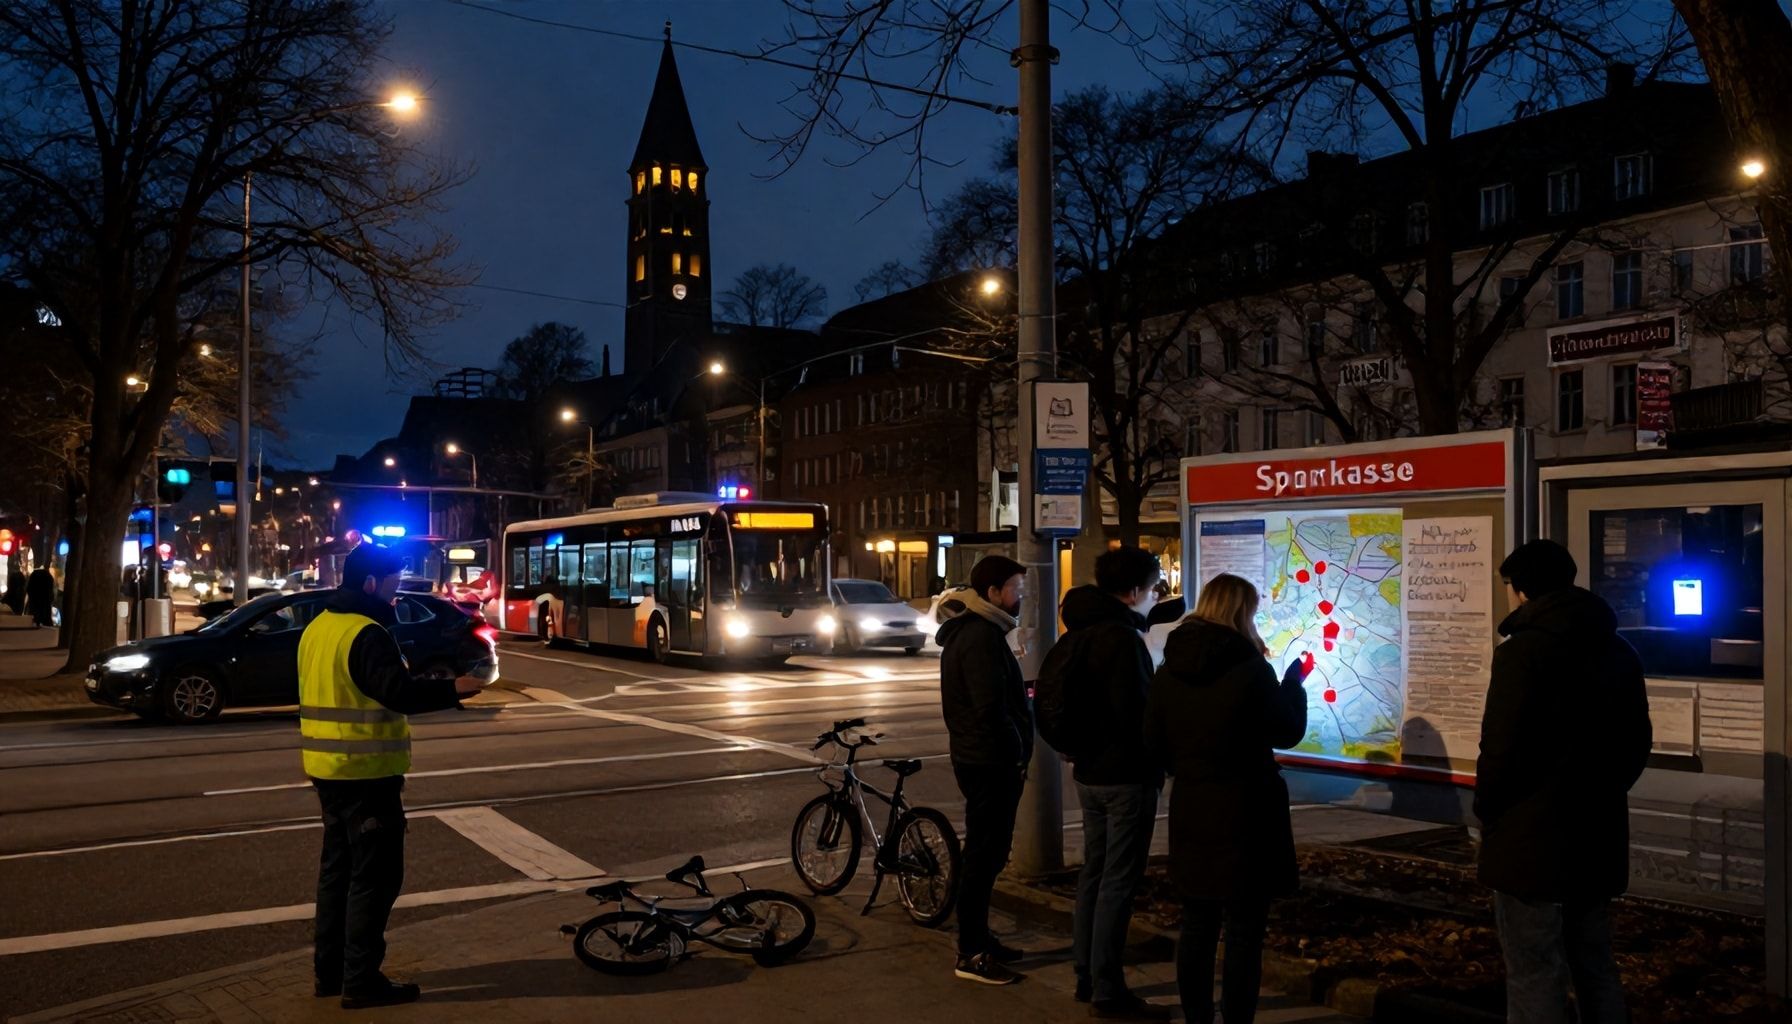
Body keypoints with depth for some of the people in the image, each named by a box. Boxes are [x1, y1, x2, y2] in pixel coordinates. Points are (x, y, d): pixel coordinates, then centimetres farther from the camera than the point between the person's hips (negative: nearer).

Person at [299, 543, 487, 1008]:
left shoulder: (318, 628, 12)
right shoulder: (366, 633, -19)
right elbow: (398, 692, -27)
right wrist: (454, 689, -19)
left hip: (329, 767, 10)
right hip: (365, 771, -10)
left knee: (339, 866, 17)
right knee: (374, 874, -2)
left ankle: (330, 970, 24)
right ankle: (361, 980, 1)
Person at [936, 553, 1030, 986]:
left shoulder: (970, 630, 14)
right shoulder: (982, 637, -19)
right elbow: (992, 708, -25)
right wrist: (1016, 753, -13)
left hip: (978, 759, 11)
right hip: (991, 763, -11)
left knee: (986, 854, 18)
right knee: (984, 857, -3)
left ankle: (979, 938, 29)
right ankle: (971, 955, 4)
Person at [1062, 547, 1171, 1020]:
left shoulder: (1081, 631, 10)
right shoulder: (1122, 639, -19)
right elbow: (1136, 714, -22)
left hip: (1090, 771, 9)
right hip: (1126, 775, -9)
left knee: (1093, 873, 16)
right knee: (1118, 882, -3)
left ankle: (1087, 977, 24)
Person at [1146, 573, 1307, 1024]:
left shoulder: (1168, 669, 1)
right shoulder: (1251, 668, -14)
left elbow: (1155, 743, 7)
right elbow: (1288, 732, -3)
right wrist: (1294, 682, 12)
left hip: (1190, 811, 5)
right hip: (1246, 813, -5)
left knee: (1197, 925, 15)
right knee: (1244, 931, 3)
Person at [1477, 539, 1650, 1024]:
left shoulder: (1523, 651, -15)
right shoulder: (1619, 652, 10)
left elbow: (1502, 748, -18)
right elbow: (1636, 742, 15)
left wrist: (1486, 809, -2)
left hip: (1532, 839, -8)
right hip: (1598, 837, 8)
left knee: (1536, 981, -1)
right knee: (1596, 971, 18)